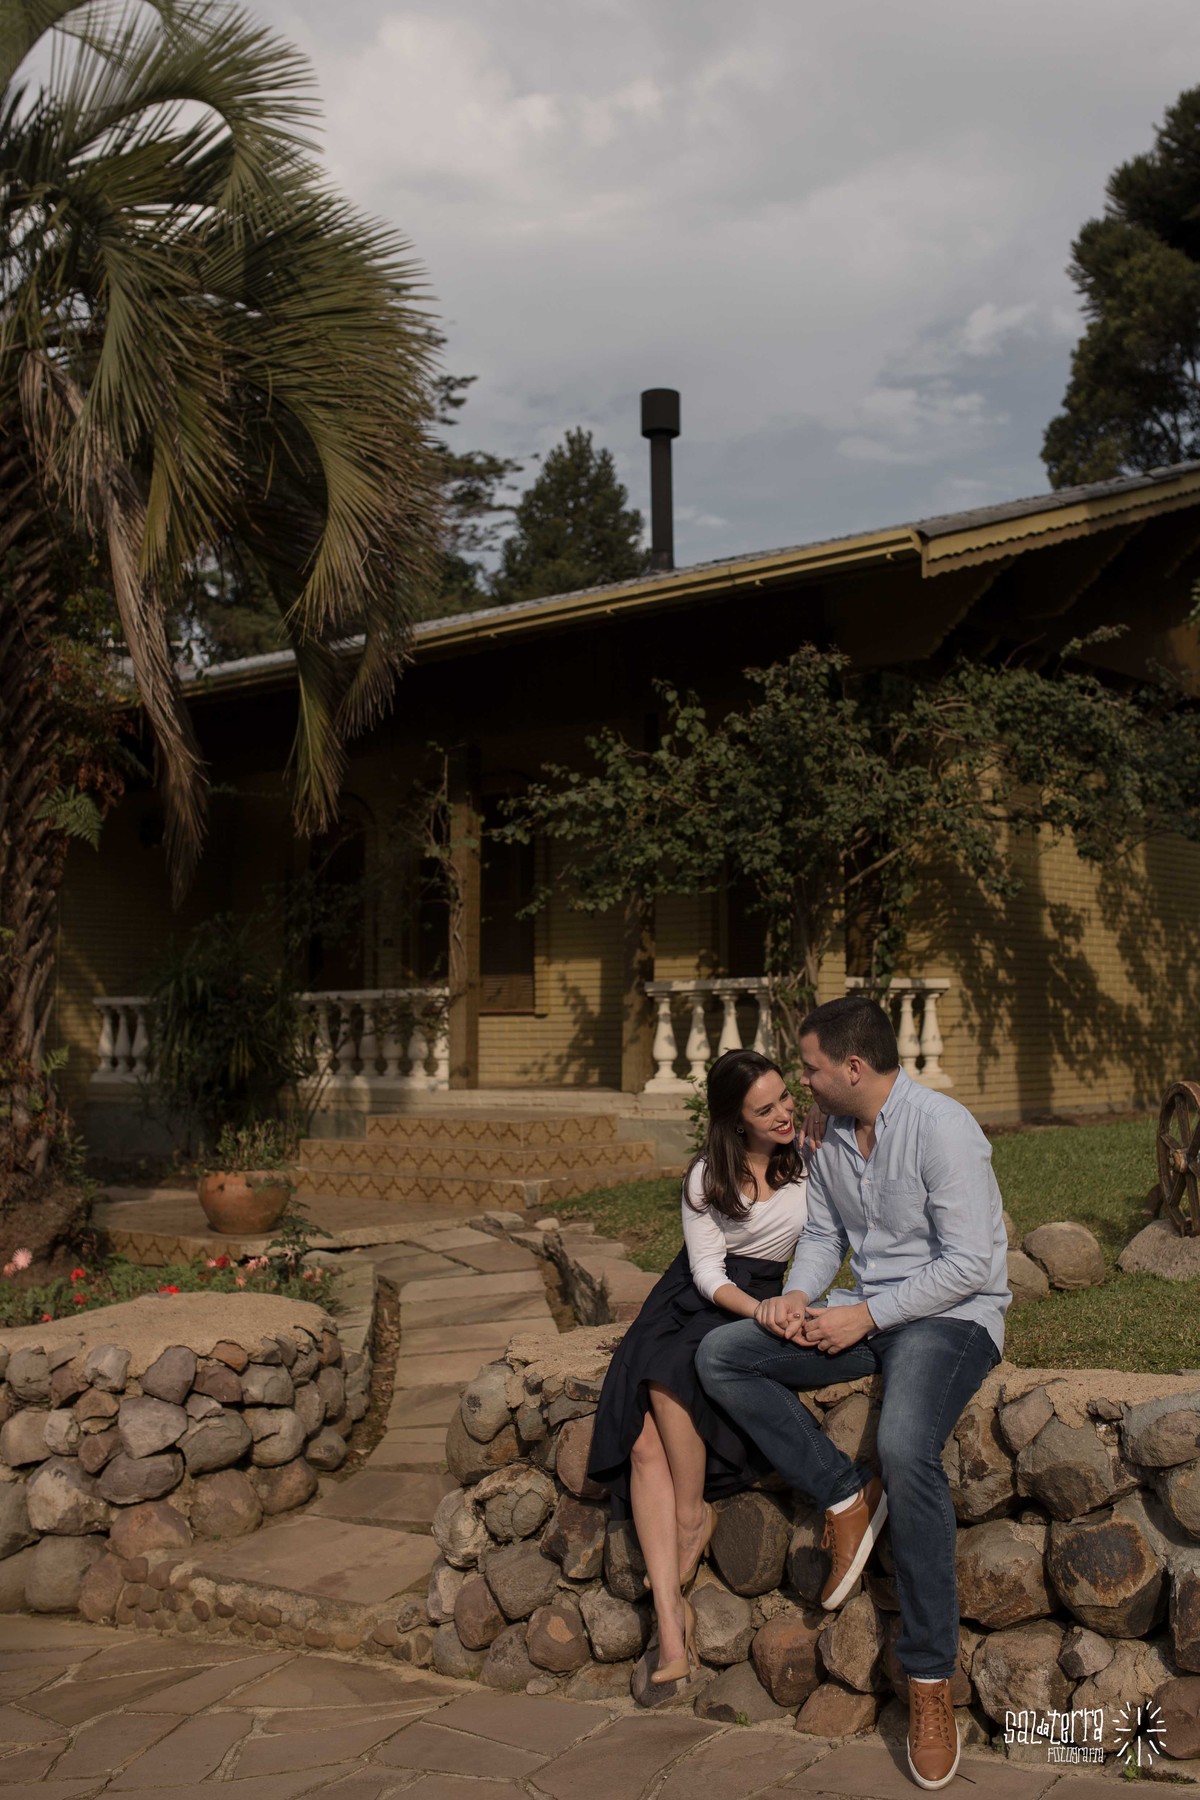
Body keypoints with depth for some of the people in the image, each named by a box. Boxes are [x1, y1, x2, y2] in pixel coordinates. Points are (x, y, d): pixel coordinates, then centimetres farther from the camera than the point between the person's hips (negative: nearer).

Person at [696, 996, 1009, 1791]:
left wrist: (866, 1315, -18)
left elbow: (969, 1264, -19)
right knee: (719, 1356, -8)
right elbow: (824, 1235, 17)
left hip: (953, 1314, -8)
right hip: (867, 1314, 8)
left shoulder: (941, 1128, -17)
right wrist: (797, 1296, -4)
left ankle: (931, 1679, -21)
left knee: (905, 1445, -36)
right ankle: (848, 1496, -7)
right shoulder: (832, 1142, 7)